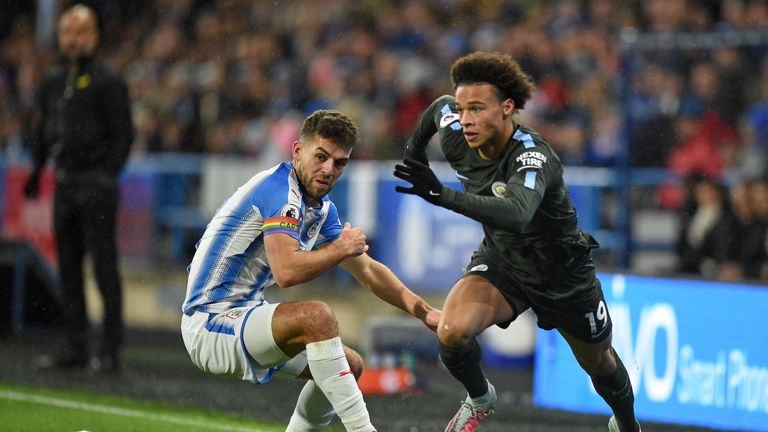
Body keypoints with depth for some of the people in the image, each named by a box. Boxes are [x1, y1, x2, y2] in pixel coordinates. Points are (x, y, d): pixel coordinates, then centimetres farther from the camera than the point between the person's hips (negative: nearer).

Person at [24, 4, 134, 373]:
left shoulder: (108, 83, -5)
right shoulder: (52, 82, 15)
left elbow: (123, 135, -8)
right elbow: (42, 131, 23)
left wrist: (107, 178, -14)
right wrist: (36, 170, 14)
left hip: (95, 184, -7)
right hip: (64, 184, 7)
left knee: (104, 266, -6)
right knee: (68, 267, 9)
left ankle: (110, 350, -4)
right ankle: (75, 348, 15)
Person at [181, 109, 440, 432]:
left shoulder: (322, 209, 11)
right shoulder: (281, 189, -18)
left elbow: (367, 269, 20)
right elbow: (286, 272, -33)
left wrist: (421, 310, 11)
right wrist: (341, 248, -18)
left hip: (244, 315, 10)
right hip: (209, 325, -10)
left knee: (350, 365, 16)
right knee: (316, 316, -31)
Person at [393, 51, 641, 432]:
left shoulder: (532, 156, -37)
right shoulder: (457, 141, -19)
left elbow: (517, 214, -57)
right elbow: (439, 106, 6)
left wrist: (444, 196, -65)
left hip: (562, 269, -3)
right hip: (499, 260, 3)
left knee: (599, 363, 19)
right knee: (452, 332, -26)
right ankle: (479, 398, 6)